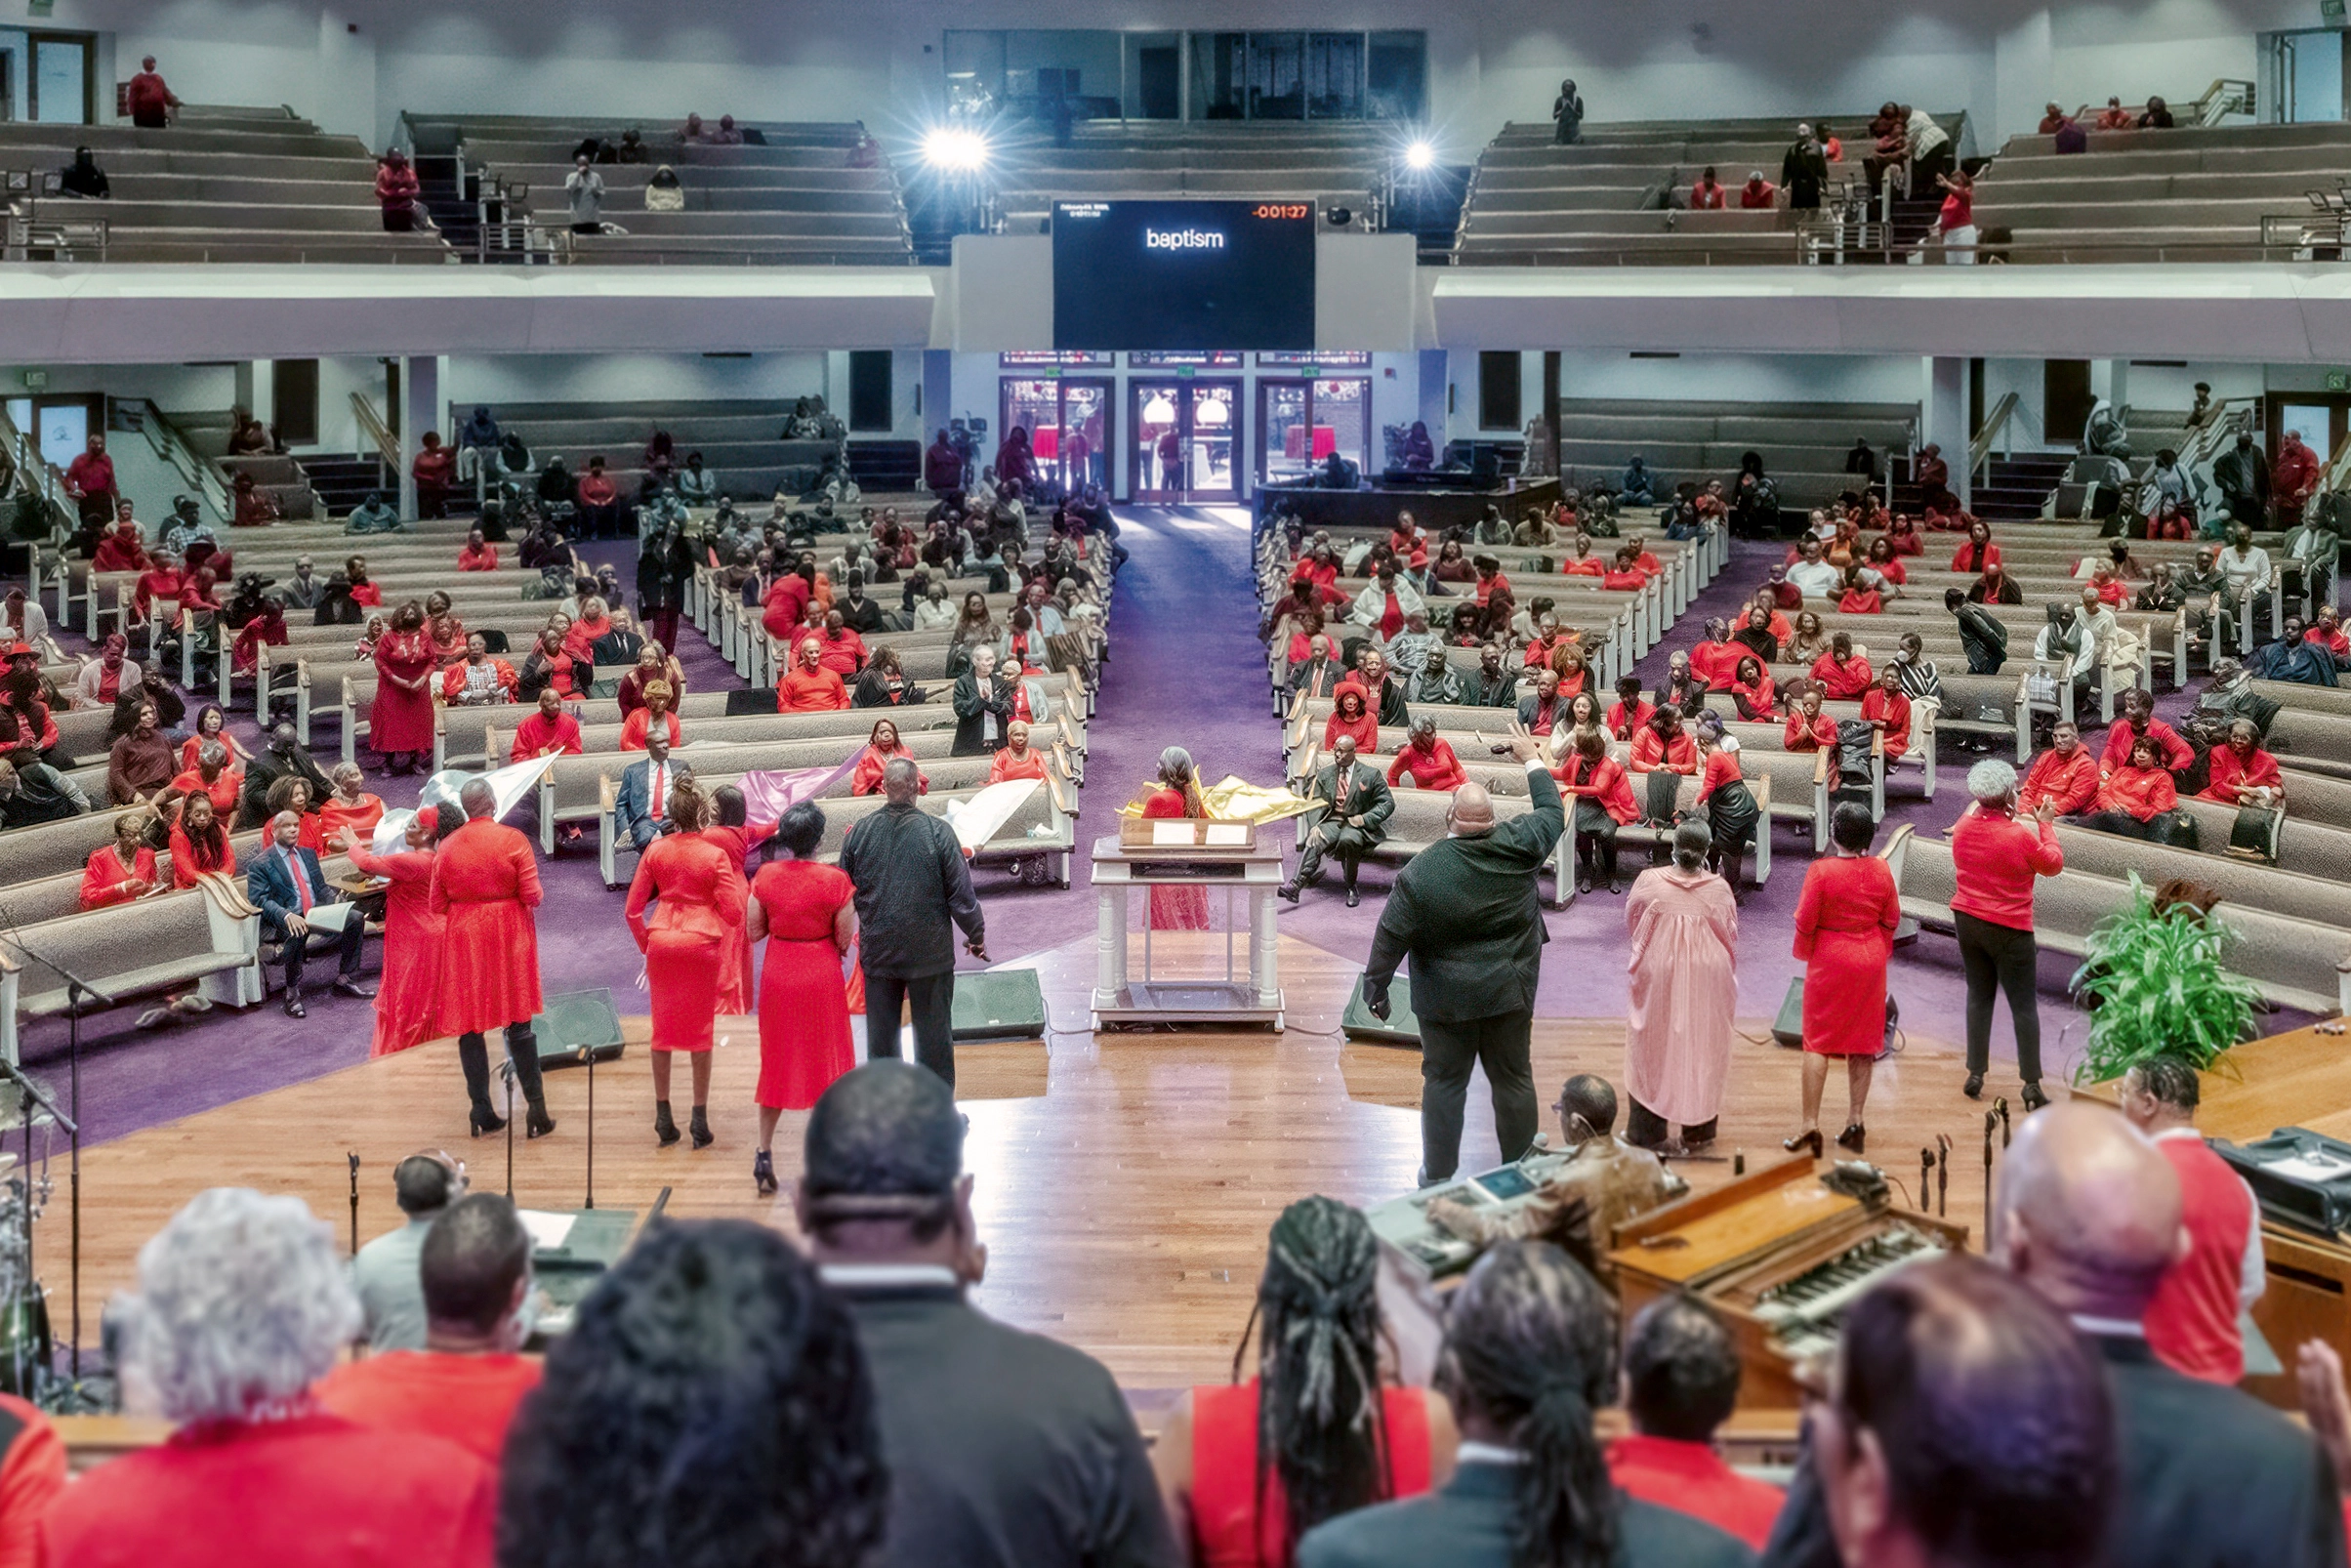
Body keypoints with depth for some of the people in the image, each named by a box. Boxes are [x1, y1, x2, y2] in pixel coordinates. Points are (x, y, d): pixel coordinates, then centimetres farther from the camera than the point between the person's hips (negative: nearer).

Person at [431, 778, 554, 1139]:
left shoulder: (447, 847, -1)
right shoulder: (512, 839, -9)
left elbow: (436, 906, 0)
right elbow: (532, 895, -11)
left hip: (463, 939, 1)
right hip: (509, 935, -1)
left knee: (468, 1025, 8)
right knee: (519, 1023, 5)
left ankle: (482, 1112, 8)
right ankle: (537, 1108, 5)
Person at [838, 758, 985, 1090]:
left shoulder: (859, 833, -5)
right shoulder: (938, 832, -13)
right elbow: (961, 893, -9)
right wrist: (976, 935, 6)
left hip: (877, 951, 2)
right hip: (930, 951, -2)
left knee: (880, 1036, 12)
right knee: (933, 1035, 7)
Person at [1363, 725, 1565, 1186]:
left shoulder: (1421, 872, -19)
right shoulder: (1518, 846, -13)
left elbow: (1391, 937, -14)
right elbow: (1553, 814, 7)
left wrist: (1375, 989, -1)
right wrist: (1533, 759, 20)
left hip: (1445, 999, -2)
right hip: (1509, 992, 2)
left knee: (1444, 1082, 11)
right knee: (1513, 1079, 15)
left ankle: (1438, 1178, 20)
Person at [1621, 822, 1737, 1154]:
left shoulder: (1649, 881, -13)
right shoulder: (1719, 889, -13)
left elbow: (1631, 924, 3)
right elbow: (1731, 937, 0)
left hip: (1657, 976, 0)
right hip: (1707, 983, 0)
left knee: (1652, 1050, 12)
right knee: (1702, 1050, 13)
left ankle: (1646, 1131, 17)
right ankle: (1698, 1130, 19)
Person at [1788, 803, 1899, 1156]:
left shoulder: (1822, 871, -17)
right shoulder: (1881, 871, -4)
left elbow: (1805, 921, -12)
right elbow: (1891, 919, 4)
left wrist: (1805, 954, 6)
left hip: (1829, 962, -4)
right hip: (1870, 962, 4)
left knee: (1817, 1044, 2)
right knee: (1862, 1045, 12)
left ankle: (1811, 1125, -3)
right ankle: (1855, 1122, 15)